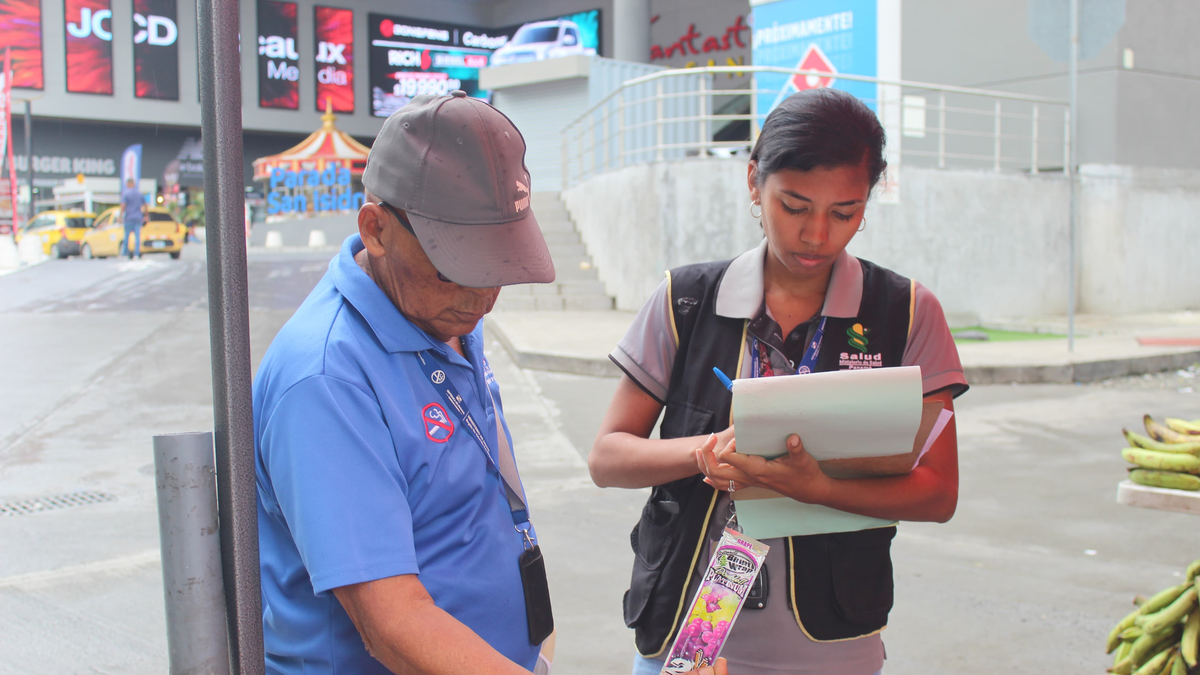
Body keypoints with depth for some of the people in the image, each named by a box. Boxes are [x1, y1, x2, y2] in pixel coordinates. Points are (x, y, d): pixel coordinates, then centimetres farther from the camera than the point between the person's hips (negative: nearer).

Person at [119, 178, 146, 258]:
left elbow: (123, 206, -13)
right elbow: (145, 205, 14)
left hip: (129, 218, -3)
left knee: (126, 236, 6)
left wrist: (120, 216, -10)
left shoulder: (125, 193, -5)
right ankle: (137, 253, -5)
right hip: (138, 218, 3)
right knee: (137, 236, 0)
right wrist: (145, 216, 22)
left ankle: (125, 252, 9)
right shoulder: (139, 194, 9)